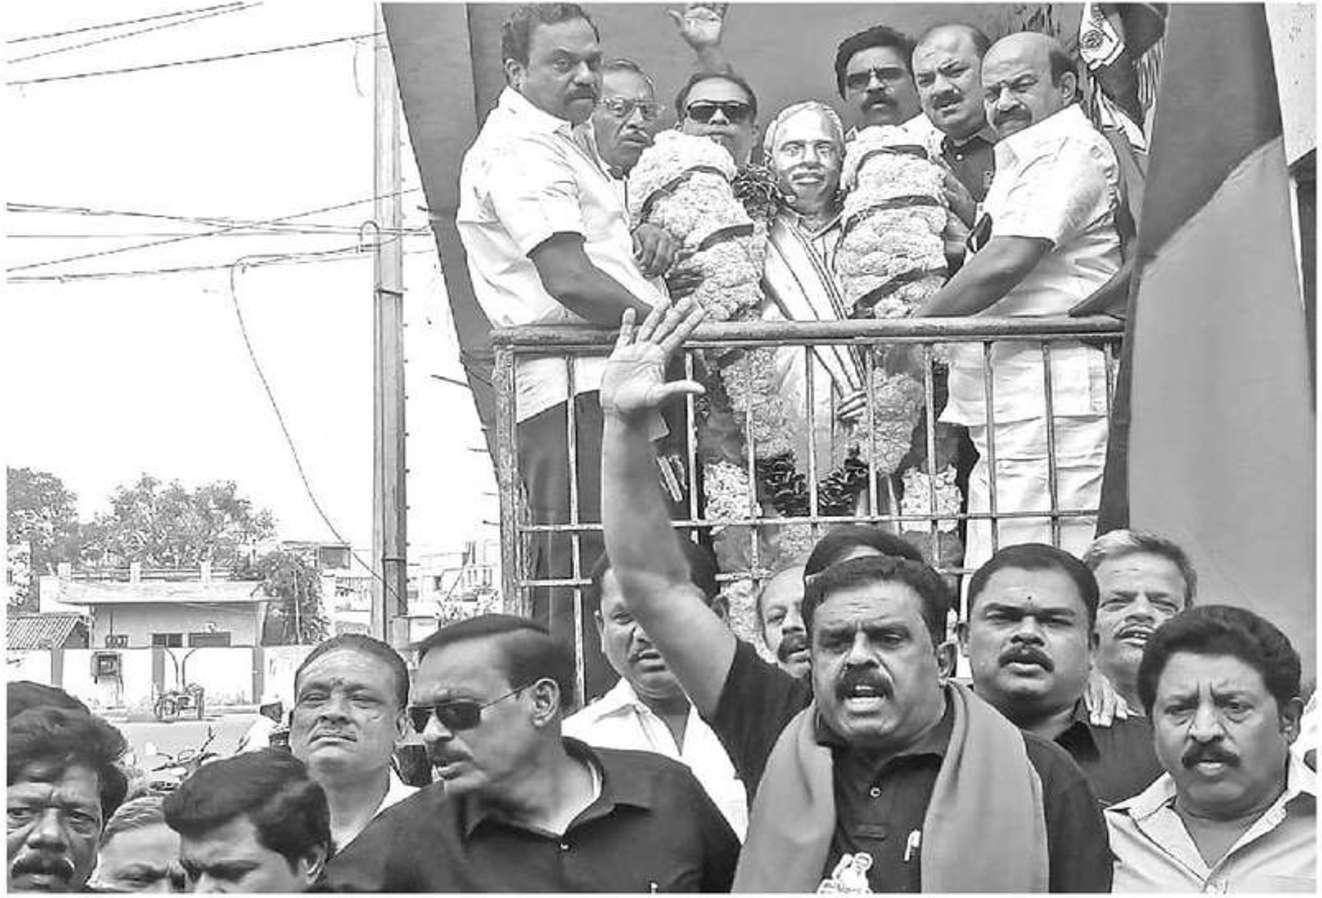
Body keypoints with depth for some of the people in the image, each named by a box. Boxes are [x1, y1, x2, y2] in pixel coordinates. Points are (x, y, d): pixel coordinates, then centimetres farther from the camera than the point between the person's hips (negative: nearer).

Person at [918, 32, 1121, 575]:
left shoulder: (1072, 150, -7)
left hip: (1051, 403, -10)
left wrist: (914, 329, -11)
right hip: (1008, 410, 10)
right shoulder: (1020, 162, 27)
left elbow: (1006, 263, -18)